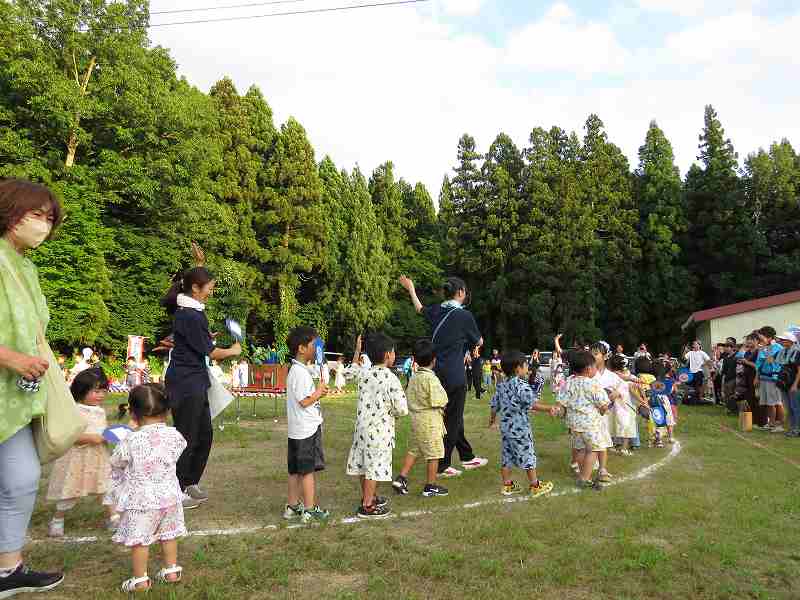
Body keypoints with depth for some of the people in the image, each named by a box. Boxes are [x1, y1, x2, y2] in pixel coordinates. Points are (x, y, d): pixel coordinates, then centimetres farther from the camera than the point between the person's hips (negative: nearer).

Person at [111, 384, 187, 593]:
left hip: (141, 499, -4)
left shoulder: (131, 441, -18)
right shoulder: (174, 436, -10)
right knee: (168, 534, 20)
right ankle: (171, 570, 31)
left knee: (139, 539, 10)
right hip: (169, 496, 4)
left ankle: (140, 579, 18)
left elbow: (115, 462, -1)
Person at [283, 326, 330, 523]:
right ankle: (310, 509, 8)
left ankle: (293, 506, 23)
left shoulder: (296, 370, 13)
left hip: (297, 430, 10)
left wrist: (317, 392, 9)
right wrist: (318, 392, -6)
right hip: (307, 428, -10)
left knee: (295, 470, 14)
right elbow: (305, 401, -21)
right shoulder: (300, 372, -19)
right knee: (308, 469, 0)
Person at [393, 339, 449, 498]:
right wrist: (442, 407, 0)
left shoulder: (413, 378, 7)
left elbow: (408, 398, 13)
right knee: (433, 454, 4)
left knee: (413, 449, 19)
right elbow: (439, 401, -20)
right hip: (430, 421, -8)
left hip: (416, 419, 8)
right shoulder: (431, 379, -18)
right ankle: (430, 487, 13)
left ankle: (401, 478, 15)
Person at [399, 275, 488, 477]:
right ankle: (442, 465, 9)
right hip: (455, 375, -7)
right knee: (452, 419, 3)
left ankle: (467, 457, 32)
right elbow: (479, 342, 1)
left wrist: (411, 289, 44)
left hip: (437, 372, 7)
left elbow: (420, 308, 28)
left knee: (454, 416, 18)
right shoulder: (465, 315, -12)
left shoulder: (436, 311, 5)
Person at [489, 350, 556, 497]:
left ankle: (507, 485, 21)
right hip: (520, 429, -7)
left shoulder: (501, 385, 6)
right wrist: (548, 408, -28)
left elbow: (494, 405, 13)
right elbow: (532, 403, -26)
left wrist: (492, 419, 27)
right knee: (528, 456, 6)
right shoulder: (521, 385, -17)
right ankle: (535, 486, 17)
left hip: (505, 427, 7)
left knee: (506, 456, 13)